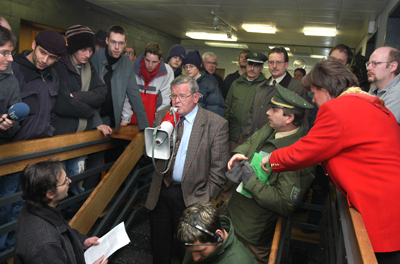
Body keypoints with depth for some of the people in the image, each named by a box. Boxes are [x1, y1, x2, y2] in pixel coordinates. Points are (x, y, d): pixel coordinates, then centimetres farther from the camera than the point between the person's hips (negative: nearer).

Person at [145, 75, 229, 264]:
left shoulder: (216, 124, -10)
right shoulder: (162, 116, 3)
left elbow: (218, 168, -9)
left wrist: (206, 199, -10)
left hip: (191, 197, -3)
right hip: (160, 193, 4)